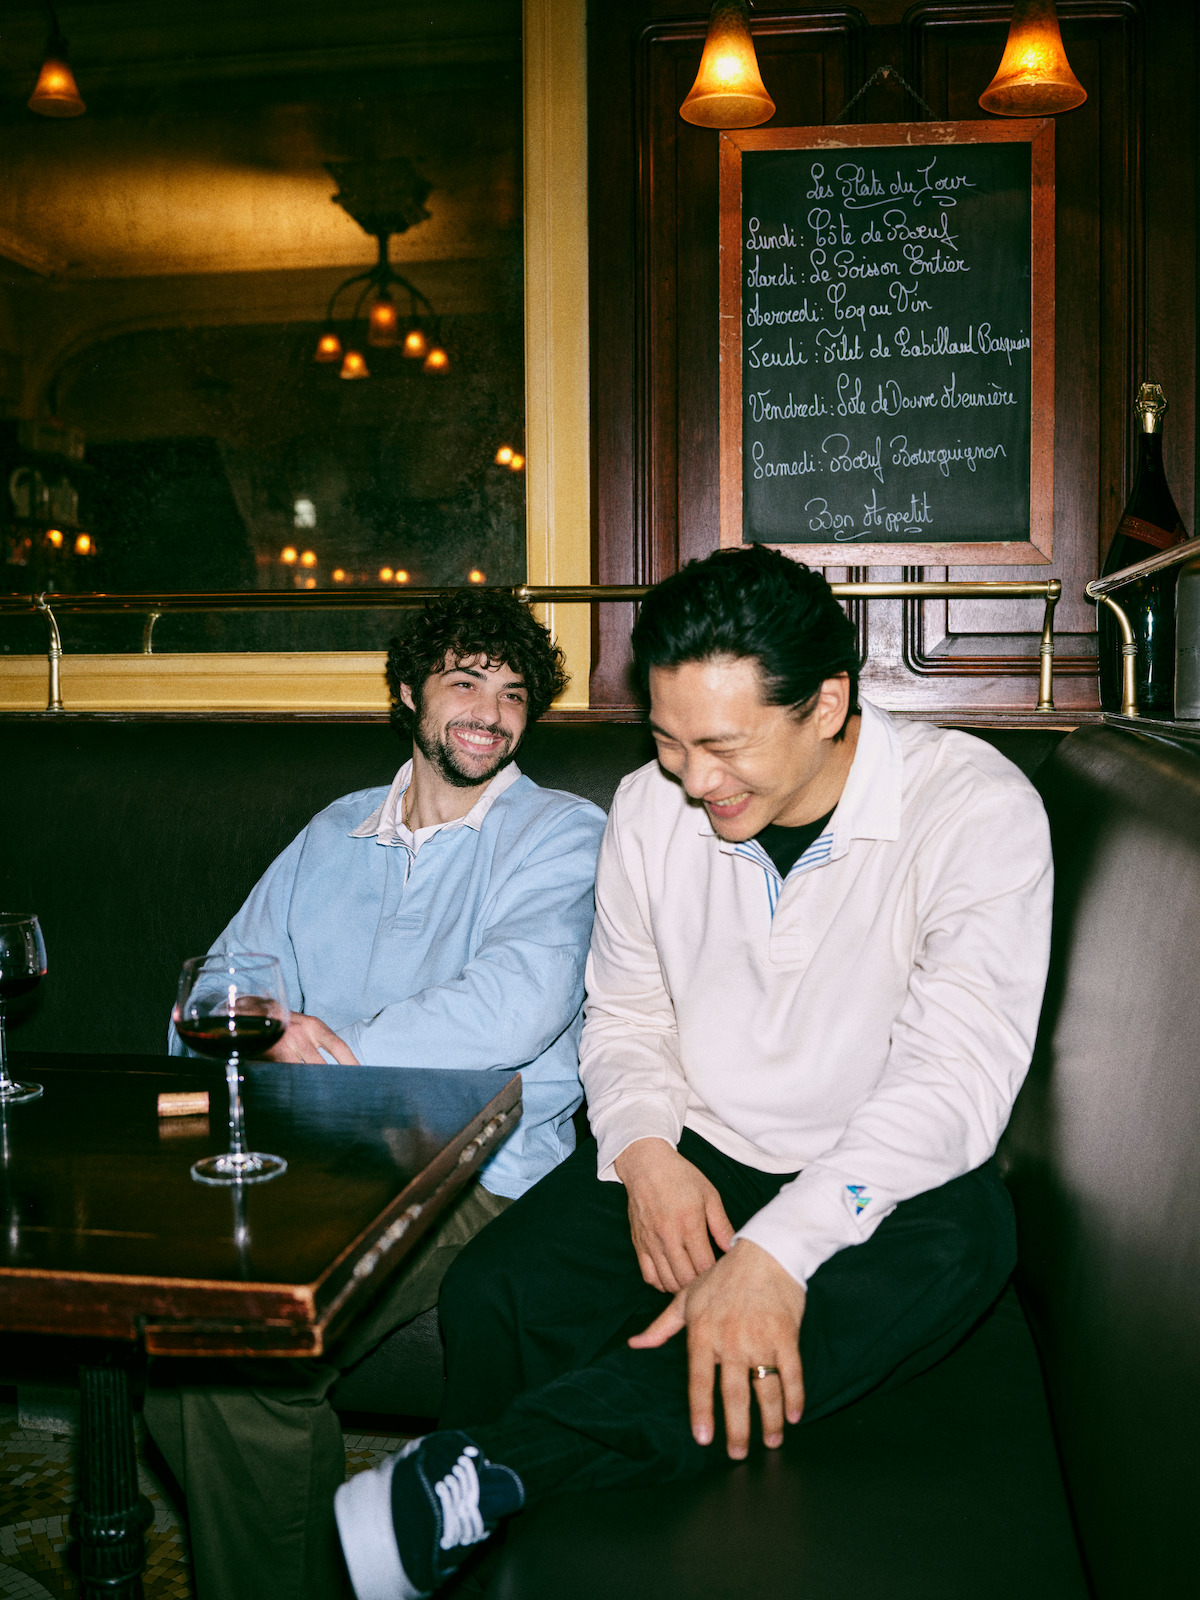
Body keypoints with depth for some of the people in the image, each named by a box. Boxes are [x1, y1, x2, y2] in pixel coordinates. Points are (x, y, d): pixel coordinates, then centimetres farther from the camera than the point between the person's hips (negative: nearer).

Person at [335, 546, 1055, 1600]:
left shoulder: (976, 809, -15)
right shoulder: (649, 809, 0)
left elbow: (958, 1076, -22)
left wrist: (775, 1251, -34)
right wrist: (645, 1149, -13)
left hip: (892, 1180, -2)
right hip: (695, 1152, 3)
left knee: (954, 1244, -38)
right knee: (492, 1296, -24)